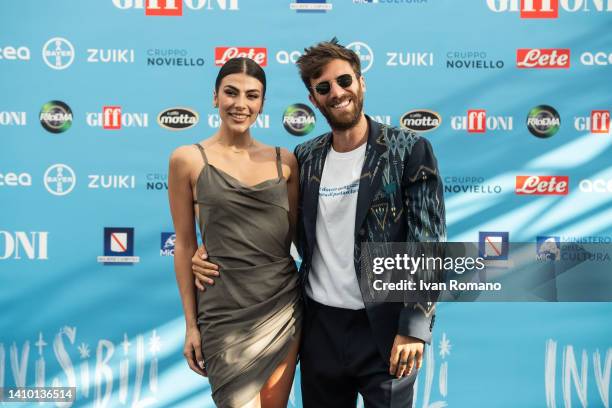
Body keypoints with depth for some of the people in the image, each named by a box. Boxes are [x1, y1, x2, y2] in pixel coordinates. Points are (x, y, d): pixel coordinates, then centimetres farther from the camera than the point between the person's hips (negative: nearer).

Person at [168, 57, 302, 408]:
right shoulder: (188, 159, -2)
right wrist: (191, 323, -1)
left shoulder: (285, 160, 5)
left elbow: (297, 232, 12)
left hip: (284, 305, 3)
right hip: (226, 312, -3)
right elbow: (185, 244, -1)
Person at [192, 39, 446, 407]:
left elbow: (428, 245, -9)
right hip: (319, 325, 4)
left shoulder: (410, 151, -7)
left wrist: (414, 328, -14)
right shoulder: (304, 158, 5)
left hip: (384, 328, -4)